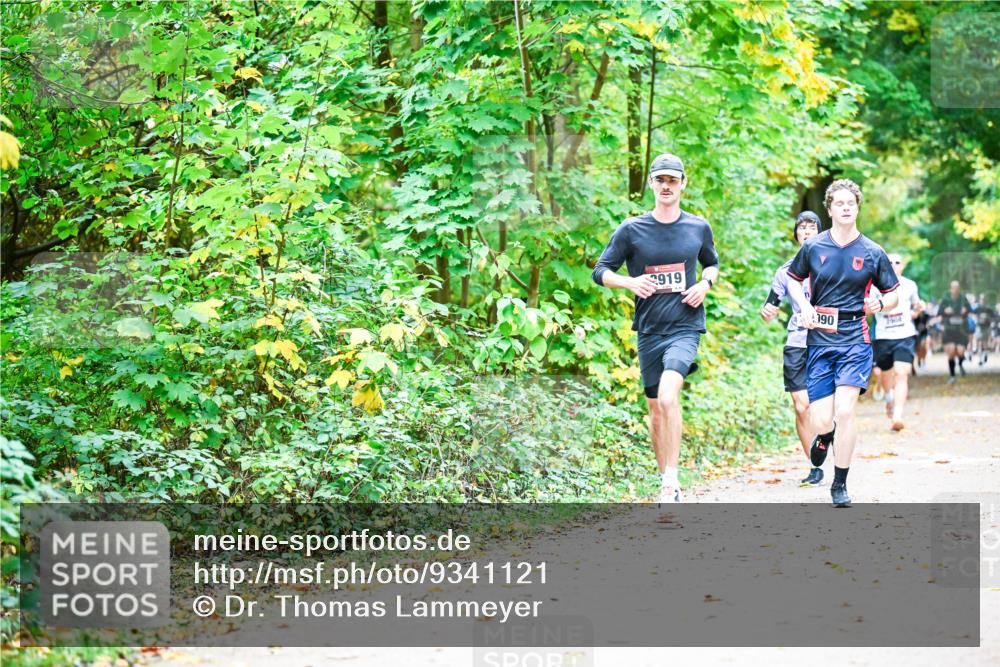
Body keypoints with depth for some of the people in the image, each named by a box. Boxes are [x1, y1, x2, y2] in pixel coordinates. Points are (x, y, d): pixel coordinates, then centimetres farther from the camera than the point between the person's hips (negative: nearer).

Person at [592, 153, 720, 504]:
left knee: (668, 396, -25)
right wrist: (631, 282, -15)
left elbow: (712, 264, 23)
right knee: (656, 408, 10)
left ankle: (671, 479, -22)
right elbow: (600, 271, 4)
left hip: (685, 326, -2)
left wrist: (705, 284, 1)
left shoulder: (699, 227, 5)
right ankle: (667, 484, 24)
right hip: (649, 329, 2)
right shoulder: (631, 230, 1)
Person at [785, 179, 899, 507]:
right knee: (822, 422, -4)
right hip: (819, 342, 1)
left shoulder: (872, 253, 1)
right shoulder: (813, 247, 3)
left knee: (845, 411, -15)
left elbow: (893, 294, 11)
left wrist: (880, 303, -12)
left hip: (855, 341, -1)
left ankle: (840, 485, 0)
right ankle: (825, 435, 37)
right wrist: (804, 306, 1)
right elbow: (793, 278, 19)